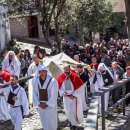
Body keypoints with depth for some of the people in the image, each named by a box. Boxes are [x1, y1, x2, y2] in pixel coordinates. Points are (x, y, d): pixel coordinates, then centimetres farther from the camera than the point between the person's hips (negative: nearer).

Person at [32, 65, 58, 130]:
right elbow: (35, 93, 2)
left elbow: (54, 94, -13)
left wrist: (48, 104, -13)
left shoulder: (52, 81, -15)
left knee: (49, 121, -5)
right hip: (40, 104, 4)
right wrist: (38, 103, -5)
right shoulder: (36, 81, -3)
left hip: (50, 104, -4)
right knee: (43, 121, 14)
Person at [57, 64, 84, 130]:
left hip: (74, 97, -3)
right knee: (68, 112, 11)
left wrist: (74, 95, -14)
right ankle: (72, 122, 38)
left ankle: (74, 122, 23)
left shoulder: (75, 76, -16)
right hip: (66, 97, 3)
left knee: (74, 111, -5)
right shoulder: (61, 77, -7)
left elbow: (80, 86, -11)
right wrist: (62, 93, -13)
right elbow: (59, 87, 5)